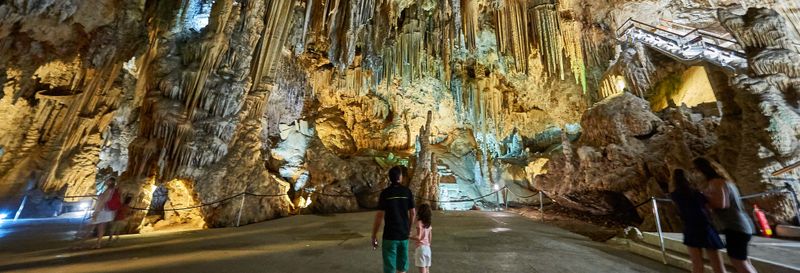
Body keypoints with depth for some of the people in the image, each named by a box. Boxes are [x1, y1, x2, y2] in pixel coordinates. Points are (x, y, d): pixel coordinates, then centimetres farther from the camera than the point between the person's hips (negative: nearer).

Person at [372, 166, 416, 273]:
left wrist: (374, 236, -3)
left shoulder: (385, 193, -11)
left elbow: (379, 216, -13)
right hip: (404, 234, 3)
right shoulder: (407, 191, -3)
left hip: (390, 235, -3)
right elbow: (412, 212, 2)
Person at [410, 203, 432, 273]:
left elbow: (418, 237, -19)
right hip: (427, 248, 7)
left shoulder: (420, 222, -13)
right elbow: (429, 238, 13)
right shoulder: (428, 224, 8)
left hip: (421, 247, -7)